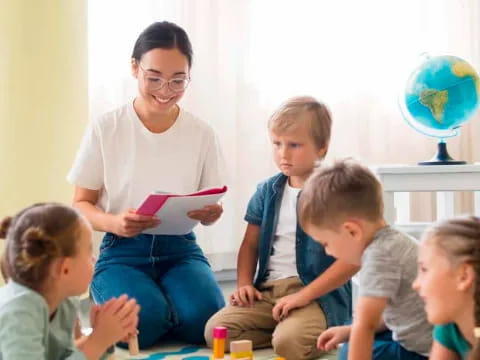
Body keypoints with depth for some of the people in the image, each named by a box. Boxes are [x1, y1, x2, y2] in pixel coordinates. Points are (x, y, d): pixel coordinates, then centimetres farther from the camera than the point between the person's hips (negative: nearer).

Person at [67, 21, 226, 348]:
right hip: (122, 251, -1)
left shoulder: (201, 133, 1)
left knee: (206, 320, -28)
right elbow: (81, 204, 1)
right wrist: (114, 222, -22)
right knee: (143, 322, -31)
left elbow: (209, 209, 8)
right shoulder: (105, 130, -5)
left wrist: (210, 213, -18)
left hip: (180, 249, 2)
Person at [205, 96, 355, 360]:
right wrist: (244, 284, 1)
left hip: (319, 294, -6)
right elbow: (250, 244, 20)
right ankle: (299, 333, -3)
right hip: (267, 291, 6)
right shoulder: (267, 191, 12)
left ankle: (323, 336, 0)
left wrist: (304, 296, -18)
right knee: (215, 330, -16)